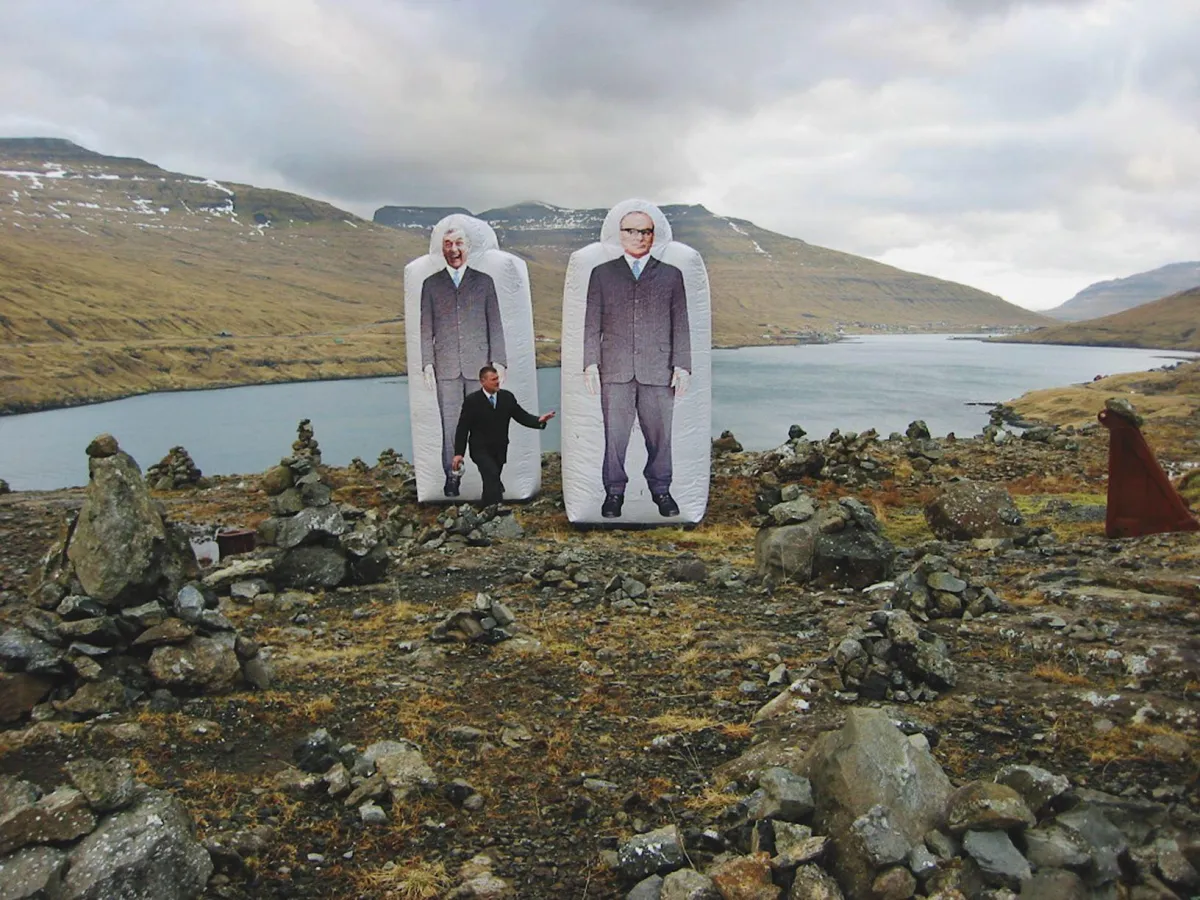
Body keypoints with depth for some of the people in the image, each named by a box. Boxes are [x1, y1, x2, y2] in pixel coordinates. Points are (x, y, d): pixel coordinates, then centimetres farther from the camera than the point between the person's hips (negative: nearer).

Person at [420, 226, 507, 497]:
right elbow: (426, 328, 10)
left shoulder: (484, 281, 10)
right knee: (450, 424, 0)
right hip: (446, 366, 1)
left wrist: (498, 361, 0)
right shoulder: (431, 284, 11)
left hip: (479, 365, 0)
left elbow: (495, 324, 8)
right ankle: (452, 476, 7)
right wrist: (427, 363, 1)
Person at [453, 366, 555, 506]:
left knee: (490, 482, 14)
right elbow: (462, 428, -7)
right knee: (492, 475, -24)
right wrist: (458, 453, -12)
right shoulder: (472, 400, -9)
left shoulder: (507, 397, 1)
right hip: (480, 449, -4)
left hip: (499, 450, 4)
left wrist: (539, 420, -21)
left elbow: (522, 416, 0)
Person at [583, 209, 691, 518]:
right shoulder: (602, 274, 13)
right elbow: (592, 324, 9)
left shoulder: (671, 275, 13)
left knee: (659, 435, 4)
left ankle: (660, 488, 18)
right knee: (614, 435, 1)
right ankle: (614, 491, 12)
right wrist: (590, 364, 0)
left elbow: (680, 324, 9)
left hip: (659, 371, 0)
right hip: (615, 370, 0)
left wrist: (682, 366, 1)